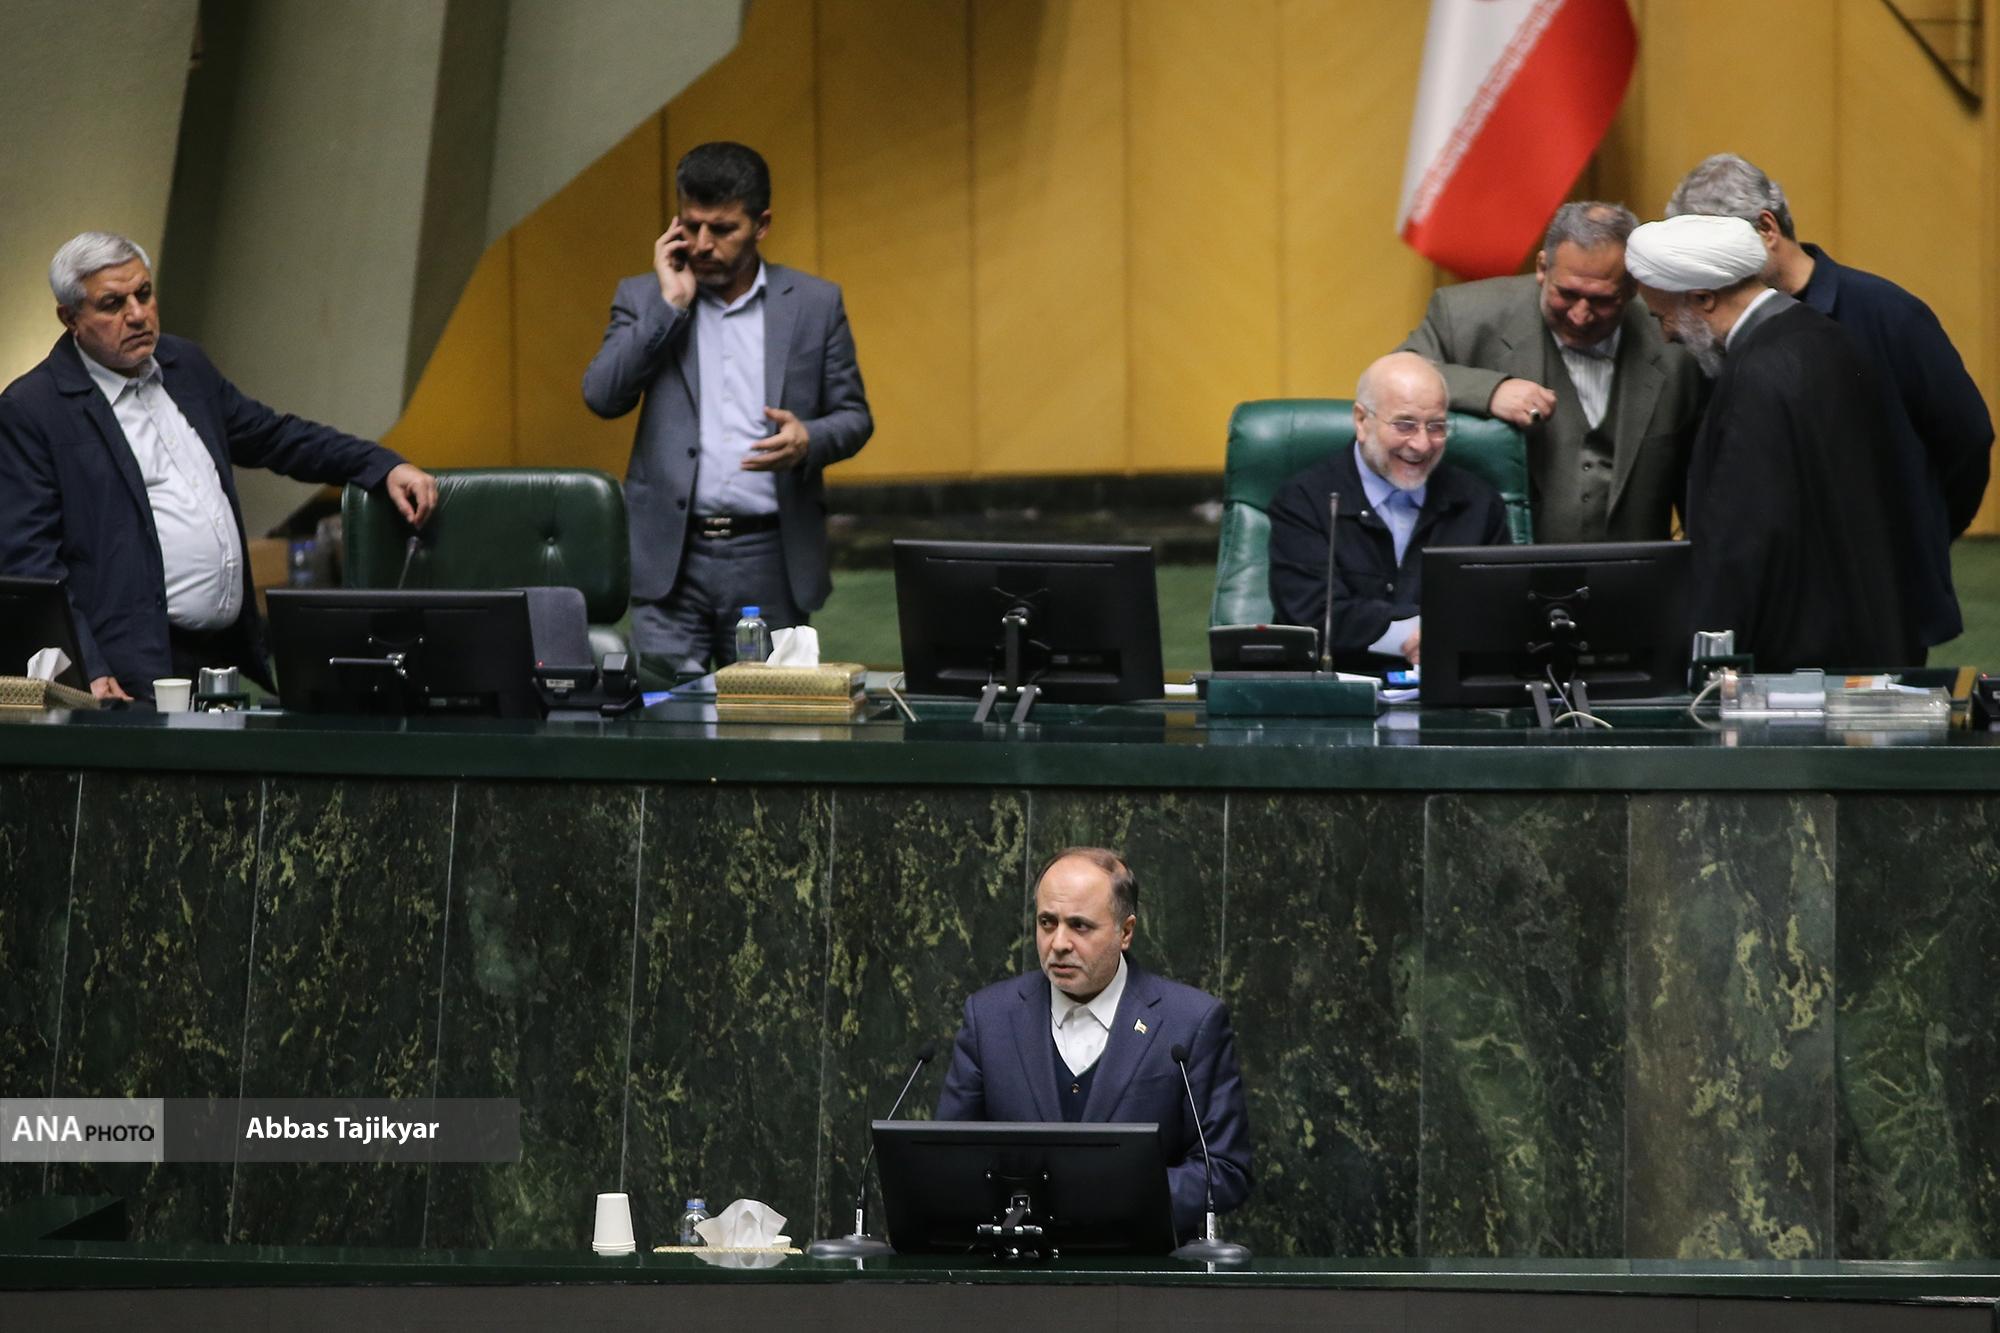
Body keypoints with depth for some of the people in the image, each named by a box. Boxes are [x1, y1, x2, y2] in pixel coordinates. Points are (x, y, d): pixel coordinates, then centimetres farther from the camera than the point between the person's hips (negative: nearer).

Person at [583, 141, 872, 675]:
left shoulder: (815, 304, 6)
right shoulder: (644, 299, 8)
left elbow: (854, 416, 9)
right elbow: (603, 396, -5)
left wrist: (809, 440, -14)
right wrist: (669, 305, -9)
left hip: (770, 556, 0)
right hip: (670, 556, 0)